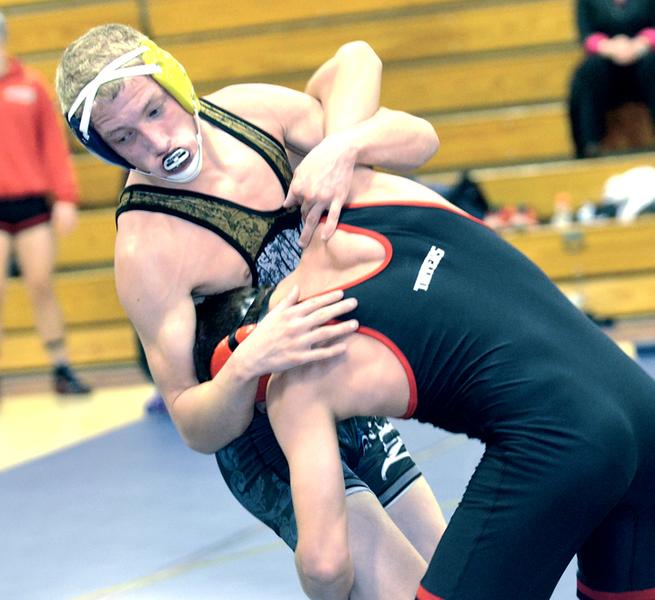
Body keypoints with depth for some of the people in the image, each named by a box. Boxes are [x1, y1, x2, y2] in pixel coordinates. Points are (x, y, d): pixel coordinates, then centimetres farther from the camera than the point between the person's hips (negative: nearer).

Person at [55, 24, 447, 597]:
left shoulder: (251, 109, -13)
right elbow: (199, 431, -27)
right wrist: (244, 369, -47)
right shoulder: (146, 252, -29)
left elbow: (419, 138, -13)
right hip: (269, 436, -6)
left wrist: (341, 145, -33)